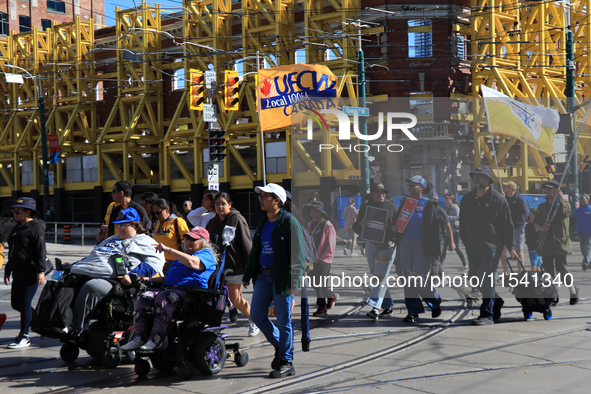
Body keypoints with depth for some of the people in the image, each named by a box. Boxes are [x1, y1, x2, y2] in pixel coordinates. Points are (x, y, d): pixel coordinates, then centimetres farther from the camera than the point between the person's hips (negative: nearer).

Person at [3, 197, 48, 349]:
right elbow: (12, 252, 24)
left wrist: (41, 271, -22)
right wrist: (7, 270, 24)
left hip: (31, 273, -9)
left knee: (24, 304, -7)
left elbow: (40, 251, -15)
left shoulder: (36, 228, -9)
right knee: (15, 303, 10)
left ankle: (24, 337, 1)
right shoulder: (17, 228, 17)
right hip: (18, 273, 9)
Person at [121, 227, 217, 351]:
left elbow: (192, 262, -19)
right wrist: (149, 280, 15)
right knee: (145, 297, -19)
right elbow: (168, 278, 33)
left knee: (163, 298, -35)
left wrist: (168, 249, -17)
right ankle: (139, 338, -24)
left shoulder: (206, 254, 4)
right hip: (170, 288, 8)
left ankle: (156, 339, -34)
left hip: (190, 292, -8)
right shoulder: (181, 256, 33)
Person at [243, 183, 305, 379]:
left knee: (284, 320, -1)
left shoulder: (289, 222, -10)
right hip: (263, 274, 8)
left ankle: (286, 362, 9)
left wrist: (294, 281, -19)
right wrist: (247, 275, 20)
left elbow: (297, 253, -14)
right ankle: (279, 346, 28)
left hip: (281, 277, -8)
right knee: (256, 315, 7)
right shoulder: (262, 223, 14)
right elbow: (254, 250, 22)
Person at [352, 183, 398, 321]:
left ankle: (375, 308, -20)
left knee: (381, 276, -12)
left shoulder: (392, 207, 2)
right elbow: (356, 228, 8)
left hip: (387, 245, -4)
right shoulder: (365, 207, 7)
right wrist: (360, 223, -15)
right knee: (376, 276, 8)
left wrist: (390, 227, -17)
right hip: (370, 244, 4)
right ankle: (387, 306, 19)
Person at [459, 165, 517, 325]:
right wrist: (465, 241, 11)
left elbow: (507, 225, -1)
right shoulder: (467, 199, 12)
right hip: (473, 246, 6)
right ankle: (496, 301, 31)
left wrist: (511, 247, -4)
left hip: (492, 244, -6)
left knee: (487, 277, -12)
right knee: (474, 278, 8)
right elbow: (462, 223, 19)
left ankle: (487, 315, -7)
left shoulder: (498, 199, -2)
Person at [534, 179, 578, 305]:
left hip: (560, 242, -5)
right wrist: (540, 228, -6)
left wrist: (561, 199, -20)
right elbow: (536, 222, 15)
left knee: (561, 268, -9)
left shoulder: (564, 204, 2)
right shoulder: (542, 206, 17)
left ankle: (573, 292, 11)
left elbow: (564, 213, -21)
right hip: (546, 242, 5)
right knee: (548, 269, 2)